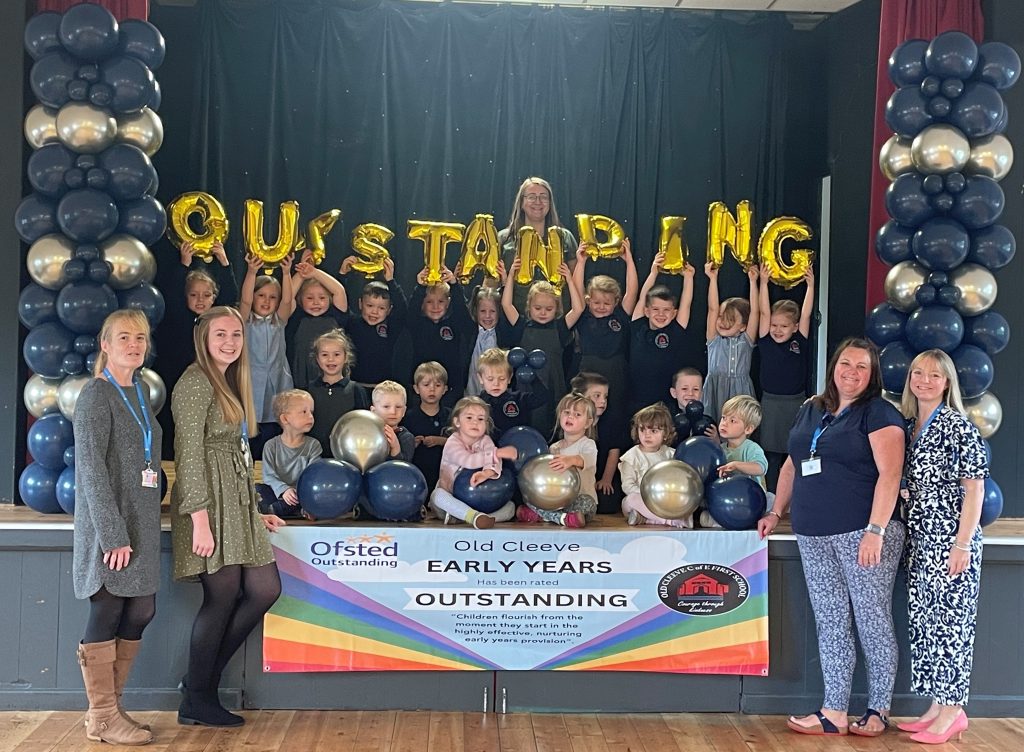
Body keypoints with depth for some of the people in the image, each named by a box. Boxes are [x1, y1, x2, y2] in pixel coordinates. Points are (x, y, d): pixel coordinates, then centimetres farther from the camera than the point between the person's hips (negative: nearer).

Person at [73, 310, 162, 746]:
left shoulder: (141, 391, 13)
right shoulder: (96, 394, -11)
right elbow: (91, 468, -16)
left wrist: (149, 510, 11)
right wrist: (113, 533, -19)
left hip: (141, 519, 8)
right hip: (108, 522, -8)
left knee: (140, 611, 10)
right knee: (107, 611, -2)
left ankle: (110, 706, 22)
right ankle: (102, 718, 9)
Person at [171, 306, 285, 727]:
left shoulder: (231, 384, 19)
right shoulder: (195, 382, -9)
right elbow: (188, 453, -15)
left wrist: (255, 513, 18)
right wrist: (200, 519, -21)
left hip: (238, 501, 9)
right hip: (210, 500, -9)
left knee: (265, 590, 5)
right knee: (223, 597, -6)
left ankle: (202, 682, 16)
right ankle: (196, 700, 9)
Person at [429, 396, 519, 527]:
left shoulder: (485, 440, 1)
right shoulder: (452, 443, -12)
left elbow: (494, 461, -20)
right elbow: (468, 461, -32)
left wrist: (487, 472, -45)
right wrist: (498, 453, -37)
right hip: (452, 499, -4)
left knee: (510, 506, -17)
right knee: (437, 494, -36)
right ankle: (475, 517, -55)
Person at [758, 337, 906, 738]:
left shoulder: (879, 413, -4)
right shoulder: (810, 411, 16)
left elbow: (889, 474, -13)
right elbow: (791, 466, 25)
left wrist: (875, 531, -20)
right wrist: (776, 513, 22)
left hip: (864, 533, -6)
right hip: (814, 538, 6)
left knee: (872, 621, 0)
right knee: (830, 624, 7)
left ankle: (879, 710, 12)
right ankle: (834, 712, 12)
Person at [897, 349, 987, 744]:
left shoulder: (958, 426, -9)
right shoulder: (909, 426, 11)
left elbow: (974, 488, -13)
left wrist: (962, 545, -17)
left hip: (951, 540, -8)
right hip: (919, 540, 8)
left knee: (949, 622, -3)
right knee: (924, 623, 10)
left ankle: (952, 710, 6)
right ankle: (937, 705, 19)